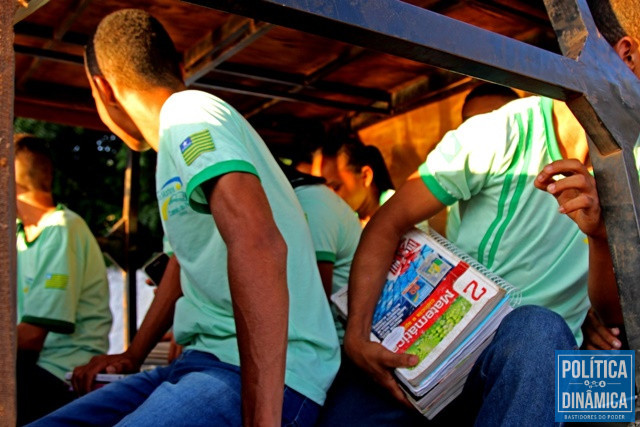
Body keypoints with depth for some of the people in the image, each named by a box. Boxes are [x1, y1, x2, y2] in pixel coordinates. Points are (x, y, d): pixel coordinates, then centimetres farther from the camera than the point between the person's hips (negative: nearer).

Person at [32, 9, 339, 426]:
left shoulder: (189, 113, -11)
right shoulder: (181, 136, 21)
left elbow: (258, 245, -28)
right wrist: (133, 355, 36)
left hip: (270, 377, -9)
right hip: (207, 362, 9)